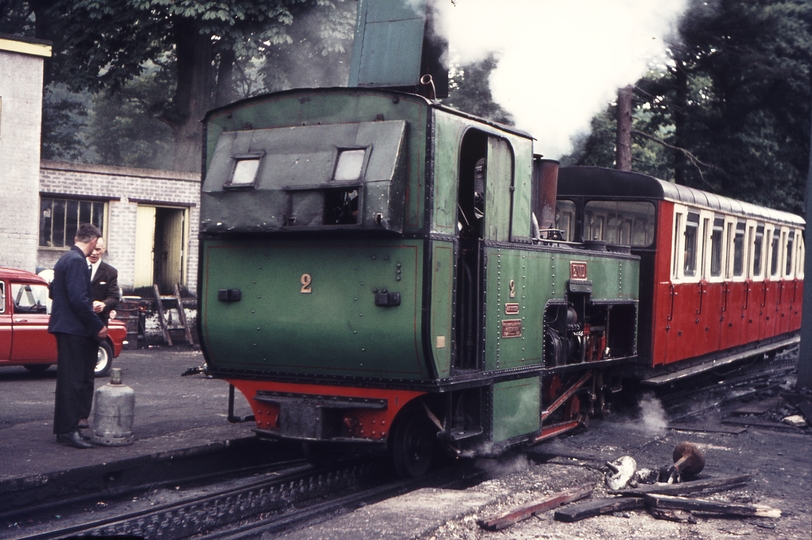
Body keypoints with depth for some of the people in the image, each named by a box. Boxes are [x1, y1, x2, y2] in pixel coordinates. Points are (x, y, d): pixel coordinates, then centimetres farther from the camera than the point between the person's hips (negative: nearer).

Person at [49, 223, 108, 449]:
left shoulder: (65, 259, 15)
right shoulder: (77, 261, -16)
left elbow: (54, 293, 23)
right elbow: (79, 299, -23)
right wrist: (98, 325, -17)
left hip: (65, 326, 10)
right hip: (73, 328, -10)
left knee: (69, 378, 14)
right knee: (73, 379, -7)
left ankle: (65, 427, 21)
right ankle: (68, 430, -5)